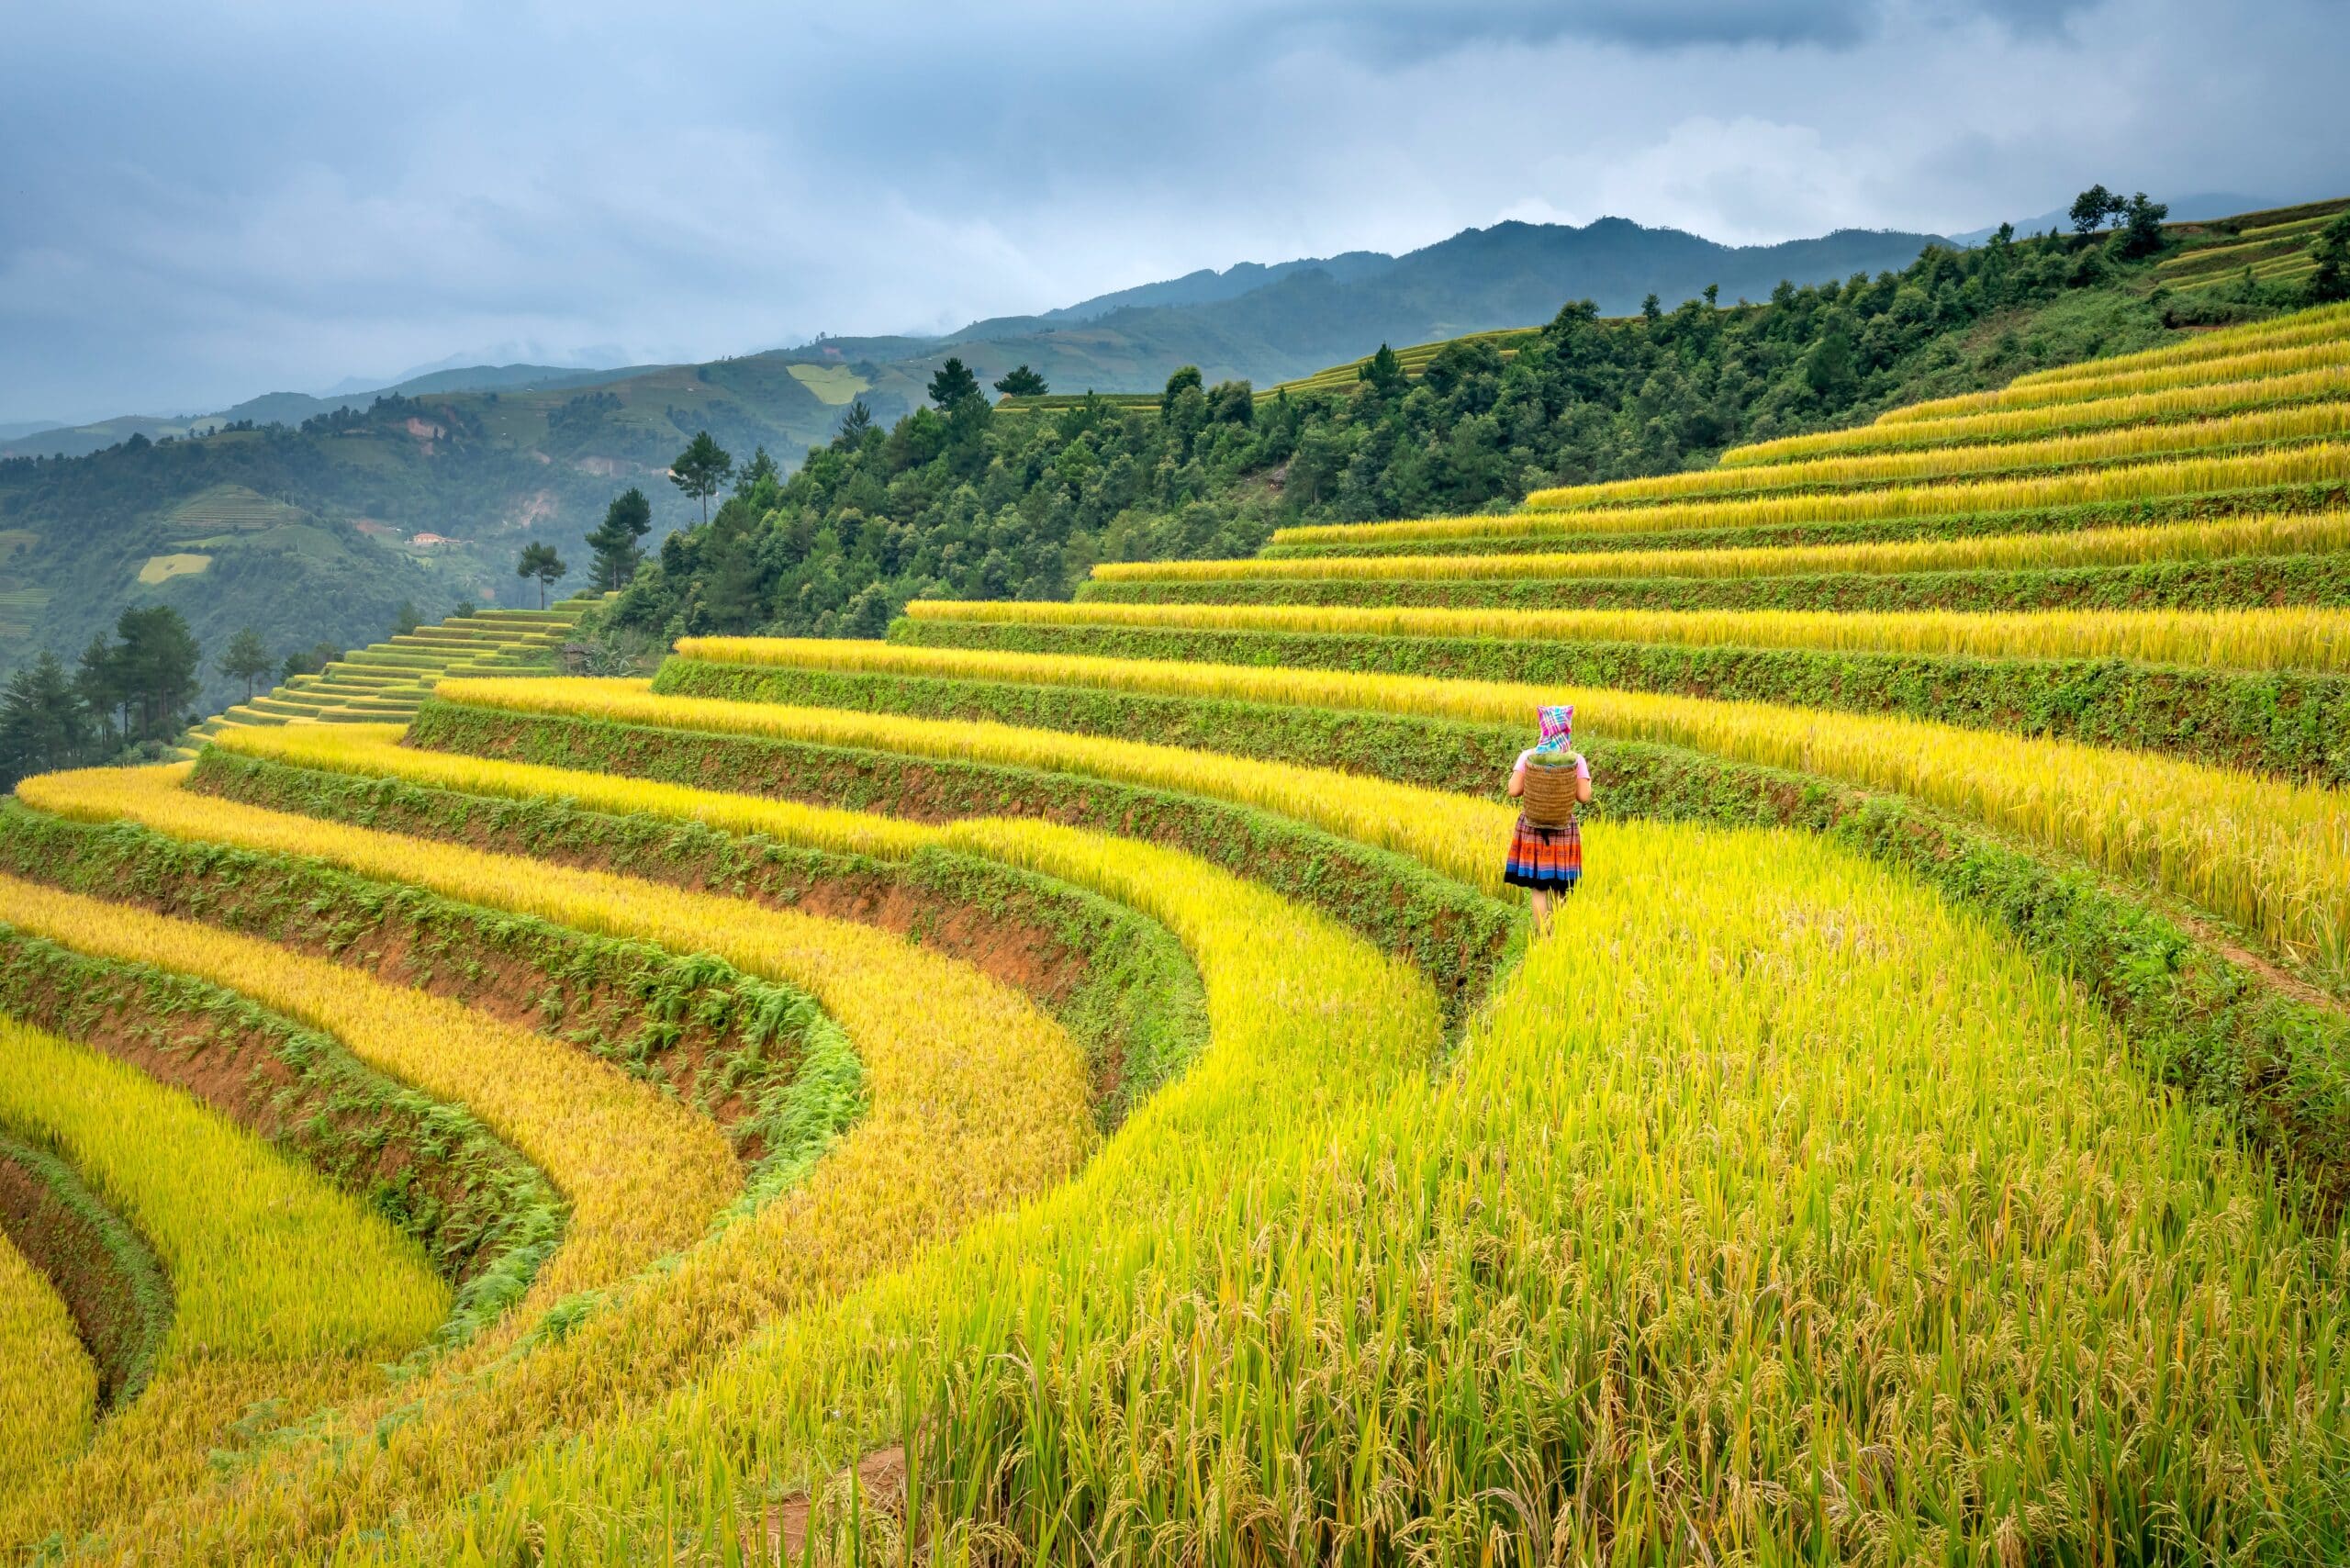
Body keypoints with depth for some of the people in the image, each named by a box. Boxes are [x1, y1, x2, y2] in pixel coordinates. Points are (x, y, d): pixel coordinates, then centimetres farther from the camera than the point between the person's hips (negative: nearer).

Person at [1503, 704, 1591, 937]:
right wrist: (1586, 777, 9)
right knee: (1560, 890, 11)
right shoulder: (1575, 759, -7)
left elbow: (1514, 791, -11)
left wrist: (1514, 773, 10)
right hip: (1564, 828, 0)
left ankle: (1543, 935, 5)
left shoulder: (1528, 756, -7)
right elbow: (1584, 797, -11)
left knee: (1538, 887, 5)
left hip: (1533, 827, 0)